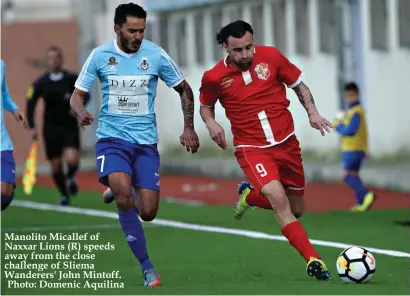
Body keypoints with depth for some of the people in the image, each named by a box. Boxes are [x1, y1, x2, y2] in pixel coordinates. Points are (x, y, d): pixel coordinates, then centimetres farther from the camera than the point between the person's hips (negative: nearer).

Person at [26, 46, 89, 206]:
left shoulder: (72, 79, -7)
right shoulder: (40, 83, -5)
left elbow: (85, 95, 6)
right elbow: (31, 104, 0)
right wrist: (32, 127, -9)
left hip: (70, 126, -1)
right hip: (51, 128, 1)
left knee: (72, 159, -21)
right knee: (56, 165, 4)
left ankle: (71, 177, 13)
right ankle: (64, 195, 27)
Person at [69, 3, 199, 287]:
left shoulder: (155, 55, -3)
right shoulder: (100, 55, -3)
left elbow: (184, 90, 9)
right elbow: (77, 95, 3)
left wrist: (189, 128, 0)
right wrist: (80, 112, -20)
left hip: (145, 141, 1)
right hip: (112, 137, -1)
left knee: (148, 212, -5)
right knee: (123, 191, -28)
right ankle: (147, 267, -19)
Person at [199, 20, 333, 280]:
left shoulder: (270, 56, -6)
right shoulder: (214, 77, -8)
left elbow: (299, 85, 7)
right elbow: (206, 105, 12)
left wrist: (312, 112, -7)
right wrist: (211, 123, -9)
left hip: (286, 142, 3)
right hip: (252, 148, -3)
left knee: (296, 210, 13)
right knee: (278, 198, -28)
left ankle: (249, 195, 41)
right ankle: (314, 260, -26)